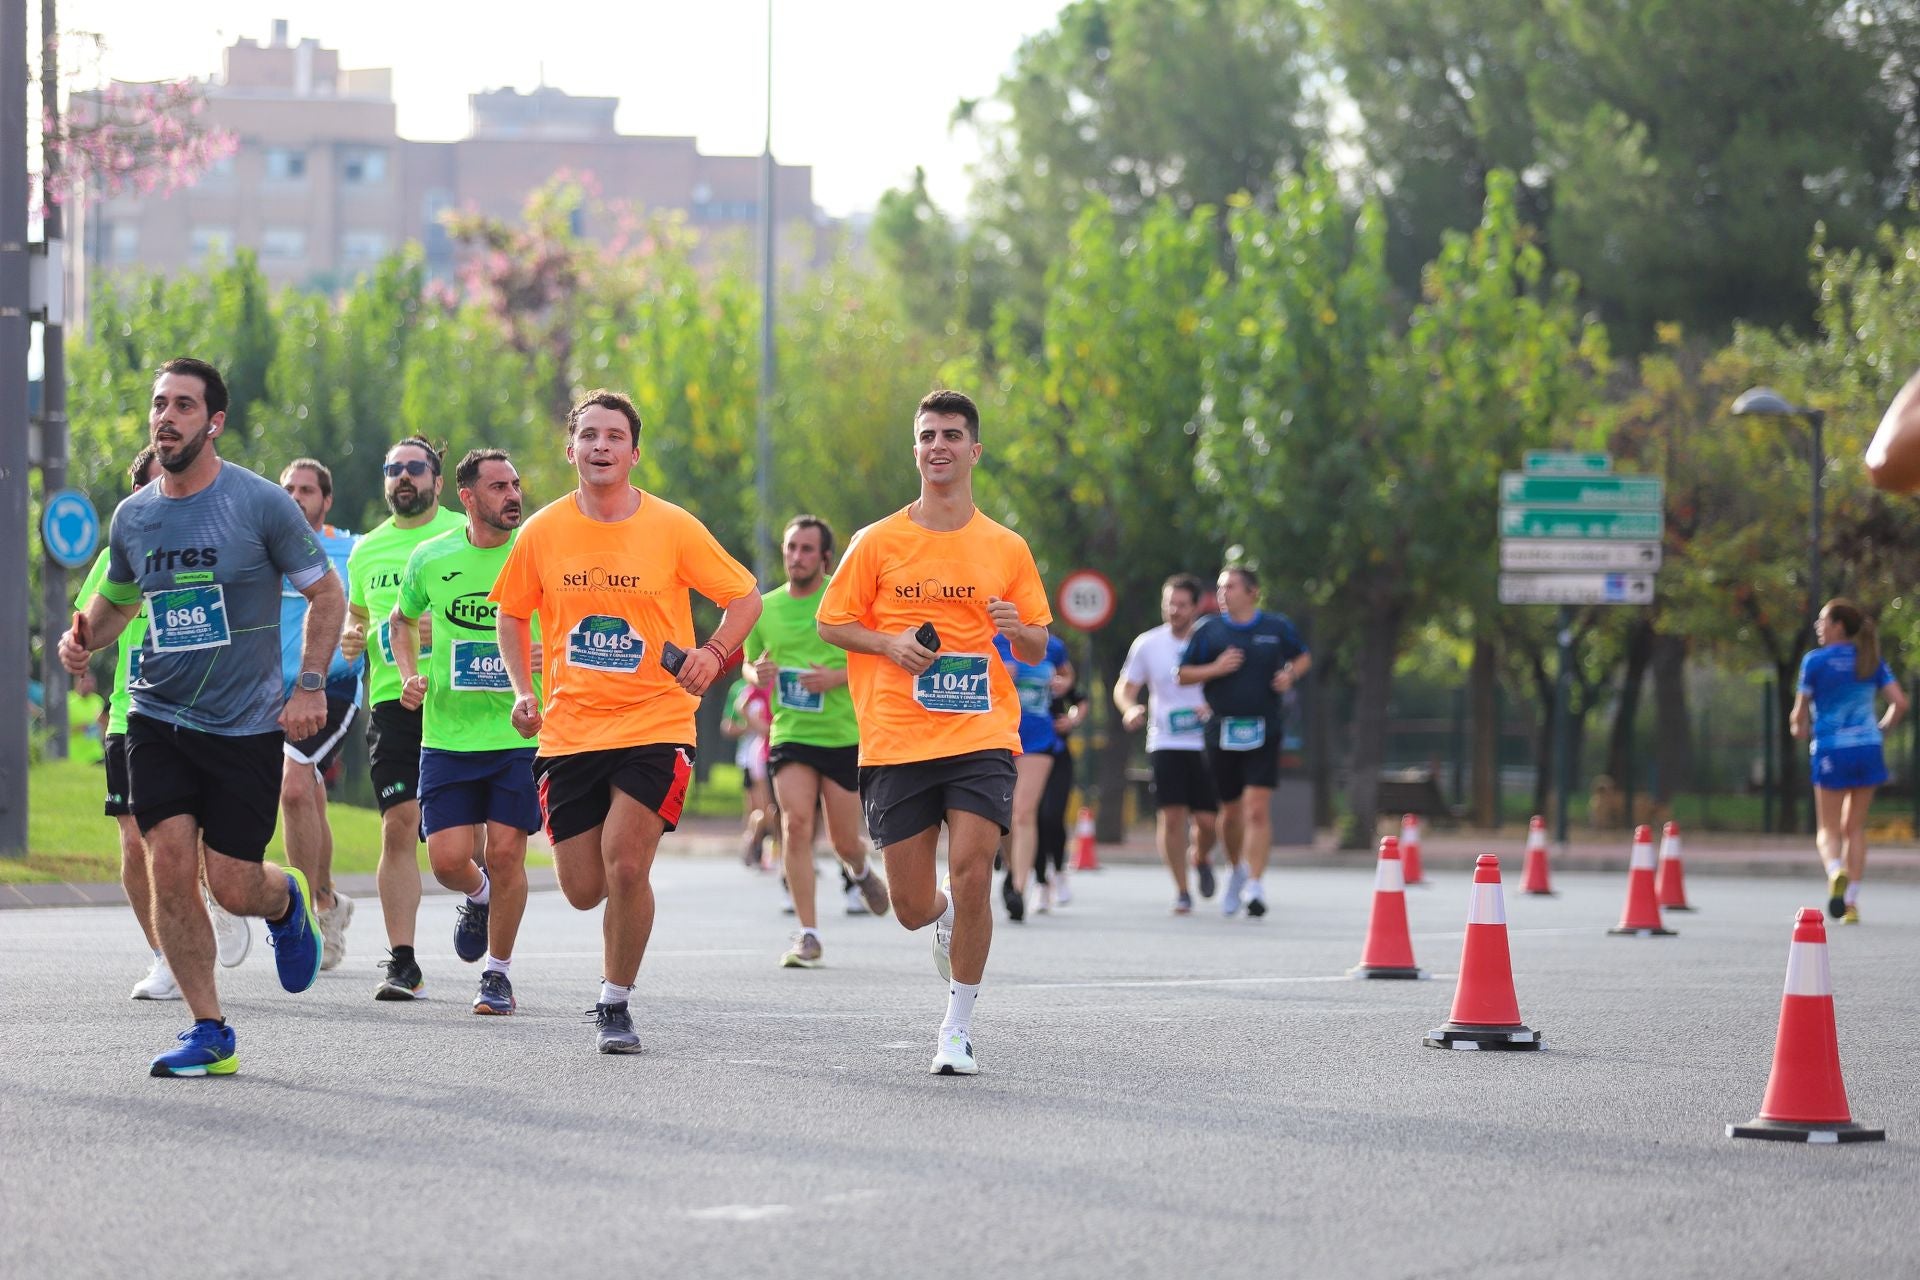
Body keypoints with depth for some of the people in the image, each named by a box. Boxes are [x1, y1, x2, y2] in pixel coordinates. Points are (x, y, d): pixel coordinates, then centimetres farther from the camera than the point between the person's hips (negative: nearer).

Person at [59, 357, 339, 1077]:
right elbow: (117, 599, 22)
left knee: (234, 887, -3)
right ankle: (209, 1033, 2)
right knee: (169, 870, -9)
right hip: (158, 720, 3)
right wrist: (85, 637, 0)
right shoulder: (132, 517, 4)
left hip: (247, 727, -3)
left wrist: (311, 688, -7)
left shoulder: (261, 504, -8)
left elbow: (325, 593, 0)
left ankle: (286, 903, 35)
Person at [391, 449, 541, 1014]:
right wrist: (410, 675, 6)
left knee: (505, 854, -6)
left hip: (520, 734, -2)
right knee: (447, 859, -4)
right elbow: (403, 618, 22)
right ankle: (478, 897, 33)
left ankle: (498, 973, 12)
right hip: (447, 732, 2)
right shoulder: (430, 559, 3)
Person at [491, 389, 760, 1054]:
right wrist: (524, 690, 3)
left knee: (625, 866, -16)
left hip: (655, 725, -2)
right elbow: (511, 614, 16)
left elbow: (745, 598, 4)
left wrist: (712, 654, -13)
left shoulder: (673, 527, -4)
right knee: (584, 890, 2)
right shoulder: (543, 532, 2)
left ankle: (617, 1002, 2)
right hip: (571, 731, 2)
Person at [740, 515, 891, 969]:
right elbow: (748, 663, 19)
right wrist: (757, 673, -6)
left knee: (845, 842, 5)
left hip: (844, 737, -2)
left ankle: (861, 871, 45)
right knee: (796, 824, -18)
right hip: (789, 735, 2)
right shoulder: (765, 607, 6)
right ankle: (808, 936, -15)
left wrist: (839, 676, -19)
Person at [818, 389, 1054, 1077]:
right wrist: (889, 643, -8)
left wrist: (1017, 631, -11)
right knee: (912, 907, 1)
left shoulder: (1007, 549, 6)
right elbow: (831, 623, 10)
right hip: (895, 745, 0)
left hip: (981, 739, 0)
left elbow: (1038, 649, 12)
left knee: (971, 876, -18)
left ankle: (959, 1027, -1)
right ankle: (947, 919, 40)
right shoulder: (877, 543, 4)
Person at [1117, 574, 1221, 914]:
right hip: (1164, 742, 0)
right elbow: (1125, 687, 10)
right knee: (1171, 815, -10)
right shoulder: (1147, 644, 3)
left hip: (1205, 743, 0)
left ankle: (1201, 857, 32)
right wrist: (1130, 708, -13)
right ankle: (1181, 891, 1)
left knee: (1208, 819, -4)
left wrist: (1213, 707, -14)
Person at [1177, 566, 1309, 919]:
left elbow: (1303, 657, 20)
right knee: (1231, 810, 13)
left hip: (1263, 733, -2)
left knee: (1257, 809, -13)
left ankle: (1254, 885, -14)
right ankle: (1237, 870, 38)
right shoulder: (1209, 631, 3)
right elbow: (1183, 675, 6)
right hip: (1221, 732, 2)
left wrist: (1290, 674, -1)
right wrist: (1216, 668, -11)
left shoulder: (1277, 628, 3)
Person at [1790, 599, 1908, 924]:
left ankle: (1836, 871, -26)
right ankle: (1851, 902, 8)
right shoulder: (1871, 661, 4)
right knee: (1855, 828, 13)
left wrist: (1801, 728, 19)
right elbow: (1900, 702, 0)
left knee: (1828, 830, 6)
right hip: (1868, 749, 3)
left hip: (1832, 751, -3)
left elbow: (1801, 711, -3)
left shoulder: (1815, 661, -7)